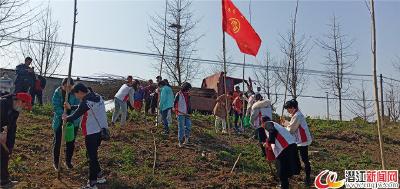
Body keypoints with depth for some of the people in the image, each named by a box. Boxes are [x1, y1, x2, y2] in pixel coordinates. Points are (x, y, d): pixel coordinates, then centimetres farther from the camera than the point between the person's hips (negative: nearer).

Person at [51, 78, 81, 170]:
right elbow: (56, 106, -13)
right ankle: (55, 162, 24)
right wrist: (62, 115, -28)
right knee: (57, 141, 7)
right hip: (59, 121, 0)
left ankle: (68, 161, 27)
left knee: (71, 142, 9)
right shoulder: (57, 92, -10)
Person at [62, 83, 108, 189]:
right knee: (93, 154, 22)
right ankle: (99, 176, 33)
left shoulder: (86, 102, -19)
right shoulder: (97, 97, 8)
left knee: (92, 156, 1)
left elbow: (76, 115, -6)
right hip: (100, 130, 9)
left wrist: (66, 118, 13)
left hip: (92, 133, -9)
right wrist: (70, 107, 24)